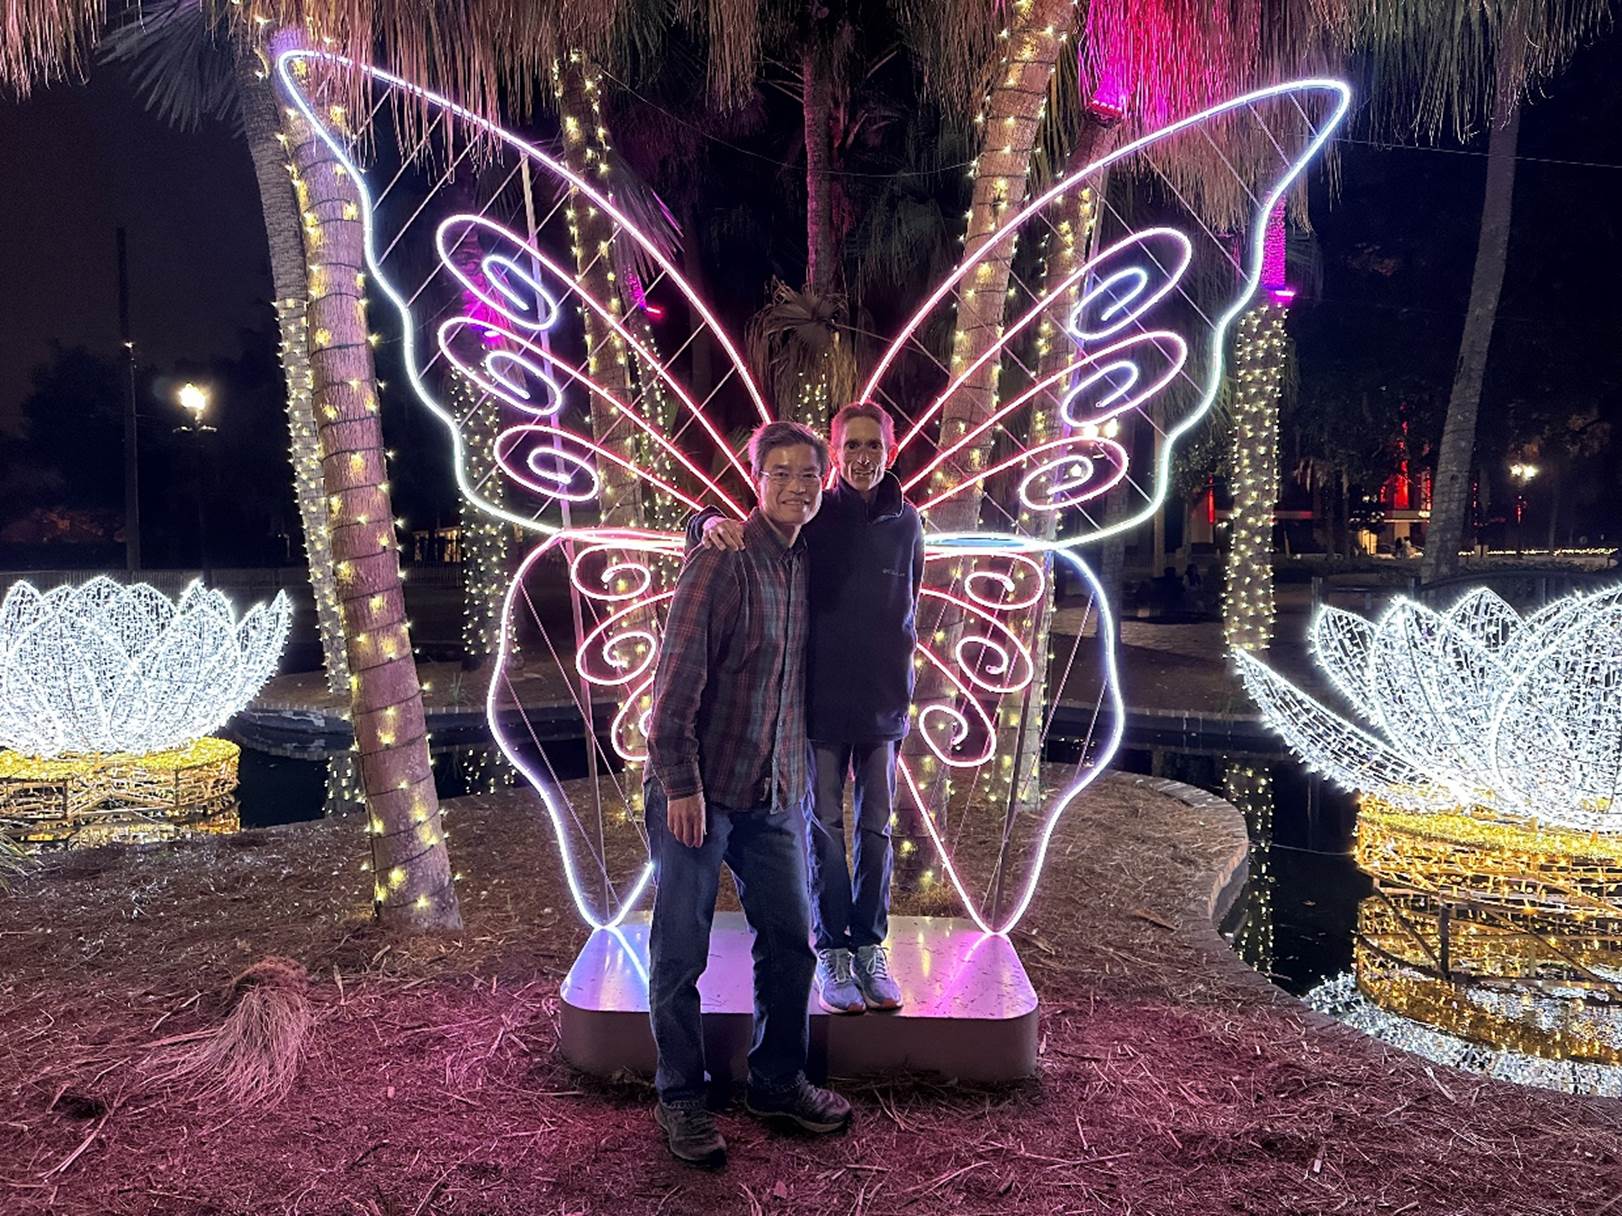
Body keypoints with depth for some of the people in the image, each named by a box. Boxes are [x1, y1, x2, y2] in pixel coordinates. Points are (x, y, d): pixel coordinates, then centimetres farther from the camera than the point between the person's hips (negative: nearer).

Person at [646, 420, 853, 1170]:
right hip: (699, 791, -6)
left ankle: (777, 1080, 31)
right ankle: (680, 1098, 23)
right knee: (681, 952, 5)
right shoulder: (722, 559, -13)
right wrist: (680, 785, -17)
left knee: (790, 938, 12)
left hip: (774, 795, 6)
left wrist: (796, 774, 14)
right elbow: (676, 679, -16)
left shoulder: (807, 565, 7)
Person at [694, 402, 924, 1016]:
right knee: (824, 826, 6)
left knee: (877, 827, 9)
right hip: (821, 696, -2)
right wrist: (712, 521, -31)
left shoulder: (906, 523, 2)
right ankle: (832, 949, 17)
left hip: (883, 700, 3)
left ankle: (870, 946, 22)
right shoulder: (810, 518, -6)